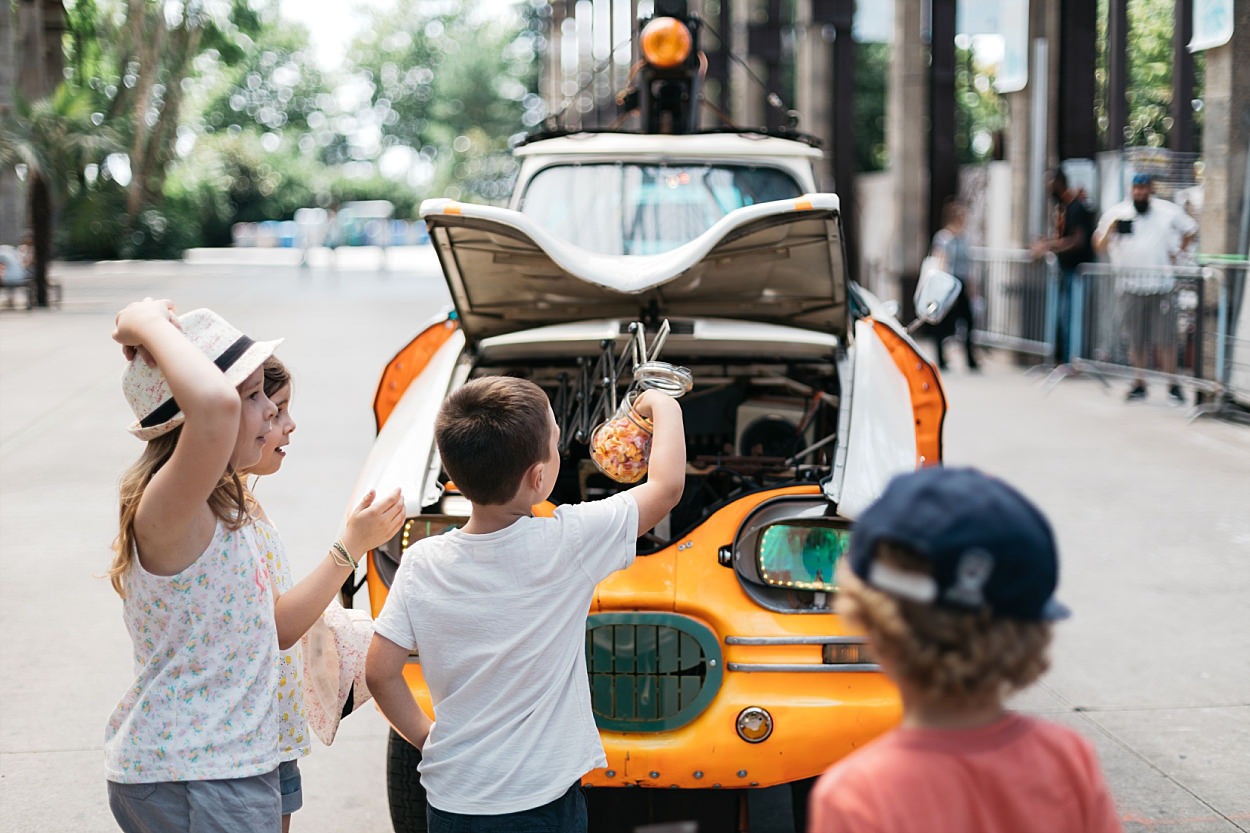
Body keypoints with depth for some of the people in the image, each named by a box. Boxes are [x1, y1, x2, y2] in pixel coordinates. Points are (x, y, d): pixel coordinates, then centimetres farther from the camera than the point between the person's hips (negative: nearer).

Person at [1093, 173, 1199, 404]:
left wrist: (1180, 253, 9)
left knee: (1165, 337, -4)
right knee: (1137, 339, 5)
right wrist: (1111, 230, -12)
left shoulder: (1169, 211, 7)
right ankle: (1139, 384, 15)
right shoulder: (1116, 213, 7)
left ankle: (1173, 386, 3)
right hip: (1130, 287, 1)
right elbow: (1099, 246, 7)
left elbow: (1191, 230, 19)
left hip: (1162, 286, -1)